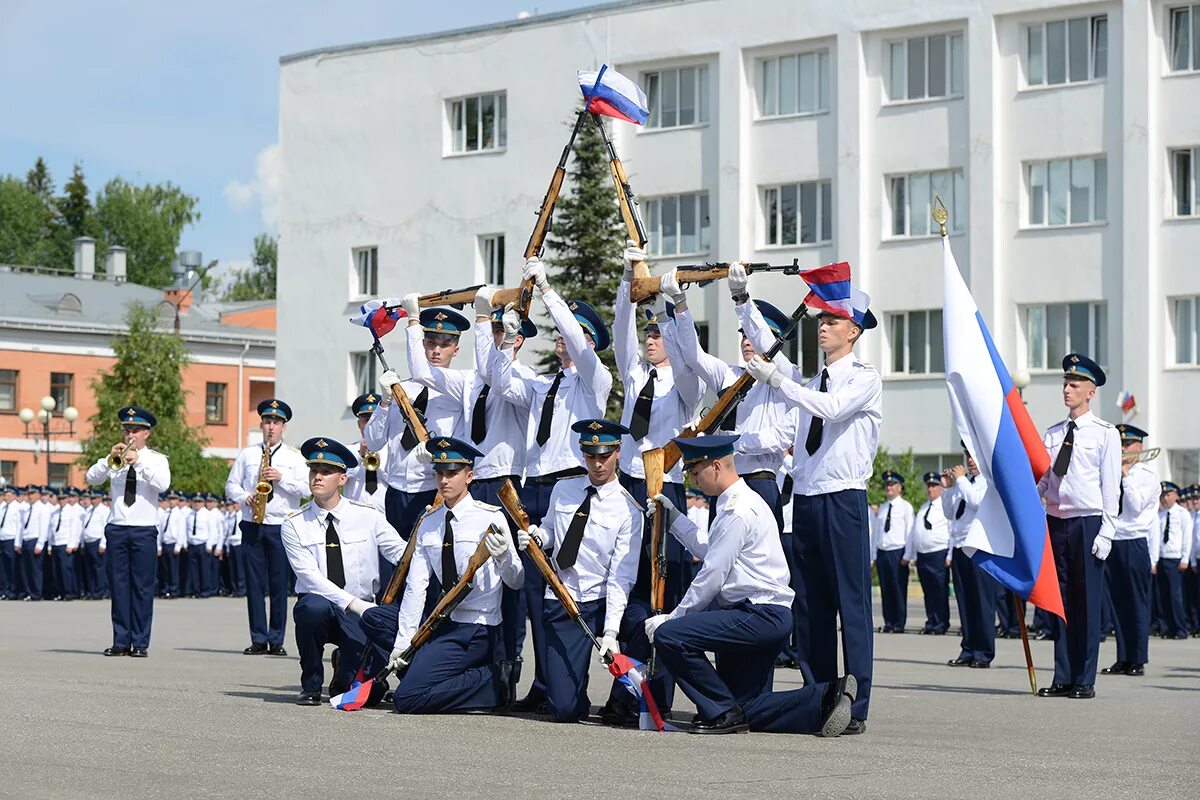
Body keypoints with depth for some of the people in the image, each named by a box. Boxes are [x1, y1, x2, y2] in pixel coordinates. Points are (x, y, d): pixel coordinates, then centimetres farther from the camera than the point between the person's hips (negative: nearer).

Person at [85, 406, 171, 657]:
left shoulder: (156, 459, 6)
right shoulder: (116, 457, 11)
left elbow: (162, 484, -13)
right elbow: (92, 478, -1)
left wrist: (140, 461, -18)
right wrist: (110, 458, -15)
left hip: (144, 530, -2)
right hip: (117, 528, 2)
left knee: (142, 587, -2)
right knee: (118, 586, 3)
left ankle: (140, 643, 1)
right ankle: (121, 641, 7)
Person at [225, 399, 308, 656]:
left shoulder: (295, 458, 8)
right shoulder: (247, 455, 14)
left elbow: (306, 488, -2)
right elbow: (231, 485, 13)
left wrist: (281, 478, -14)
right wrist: (245, 497, -6)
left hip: (281, 528, -2)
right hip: (252, 526, 2)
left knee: (279, 585, -2)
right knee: (254, 584, 1)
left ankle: (276, 641, 2)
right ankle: (258, 640, 4)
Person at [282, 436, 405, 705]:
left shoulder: (367, 516, 1)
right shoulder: (294, 525, -2)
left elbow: (403, 554, -3)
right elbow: (309, 576, -13)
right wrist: (352, 603, -25)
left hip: (360, 614, 0)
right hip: (317, 602, 0)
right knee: (314, 606, -38)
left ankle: (343, 679, 20)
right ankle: (311, 685, -13)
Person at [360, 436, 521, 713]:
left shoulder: (490, 518, -8)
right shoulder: (427, 524, 8)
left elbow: (515, 581, -10)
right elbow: (416, 586, 2)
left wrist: (504, 556, -33)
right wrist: (403, 643, -6)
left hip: (478, 630, -7)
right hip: (444, 622, 7)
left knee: (407, 699, -18)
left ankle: (490, 681, -3)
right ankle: (426, 663, -2)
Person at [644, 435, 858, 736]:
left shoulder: (737, 510, -15)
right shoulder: (741, 502, 17)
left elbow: (711, 576, -16)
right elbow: (707, 549, 26)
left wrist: (673, 617, -9)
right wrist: (673, 517, 26)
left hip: (759, 616, -11)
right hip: (767, 620, 11)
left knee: (669, 636, -20)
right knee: (746, 709, 11)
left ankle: (722, 712, -10)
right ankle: (826, 697, 4)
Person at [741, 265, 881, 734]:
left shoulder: (864, 380, -2)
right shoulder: (808, 379, 18)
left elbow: (832, 409, -19)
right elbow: (765, 345, 16)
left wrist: (776, 379, -25)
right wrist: (742, 299, 4)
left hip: (843, 499, -7)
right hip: (805, 498, 7)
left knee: (851, 602, -8)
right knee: (813, 604, 7)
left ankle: (856, 708, -8)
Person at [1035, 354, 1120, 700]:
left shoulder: (1105, 434, 0)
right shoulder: (1052, 434, 13)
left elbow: (1110, 487, -4)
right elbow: (1041, 482, 13)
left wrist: (1106, 533, -10)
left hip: (1088, 523, -5)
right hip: (1056, 523, 5)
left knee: (1087, 603, -2)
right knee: (1061, 603, 6)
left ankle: (1085, 681, 1)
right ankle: (1062, 679, 9)